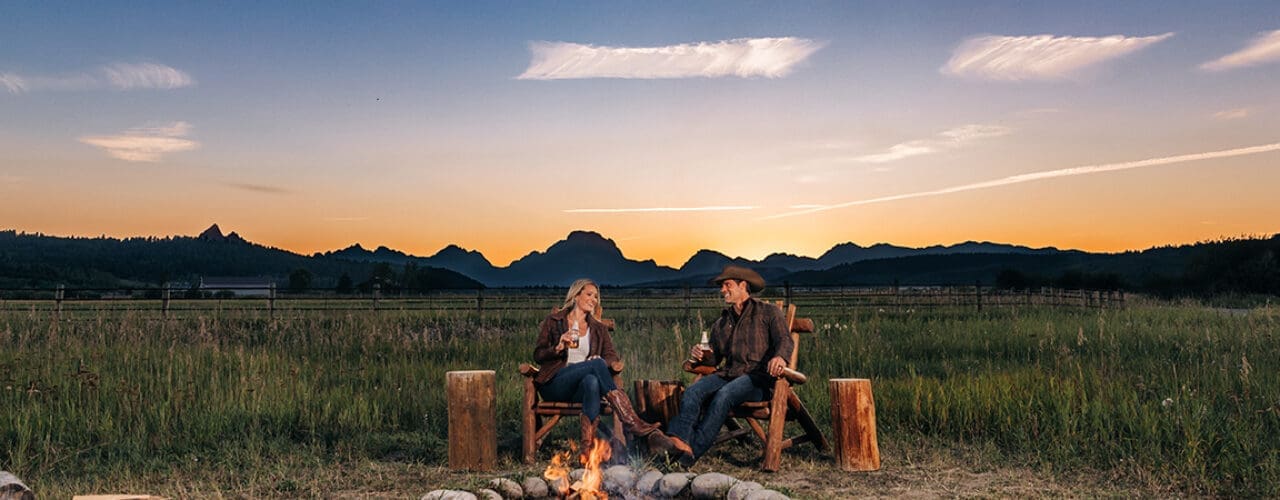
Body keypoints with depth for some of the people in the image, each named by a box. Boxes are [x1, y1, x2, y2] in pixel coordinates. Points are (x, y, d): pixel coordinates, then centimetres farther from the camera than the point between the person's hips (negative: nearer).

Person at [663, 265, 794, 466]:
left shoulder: (768, 312, 8)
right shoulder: (722, 322, 25)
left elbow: (785, 340, -7)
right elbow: (715, 357, 25)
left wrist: (780, 357, -30)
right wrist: (702, 356, 1)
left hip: (757, 376, -5)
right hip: (728, 374, 5)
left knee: (724, 395, -34)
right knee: (692, 392, -24)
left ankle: (694, 450, -33)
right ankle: (678, 441, -42)